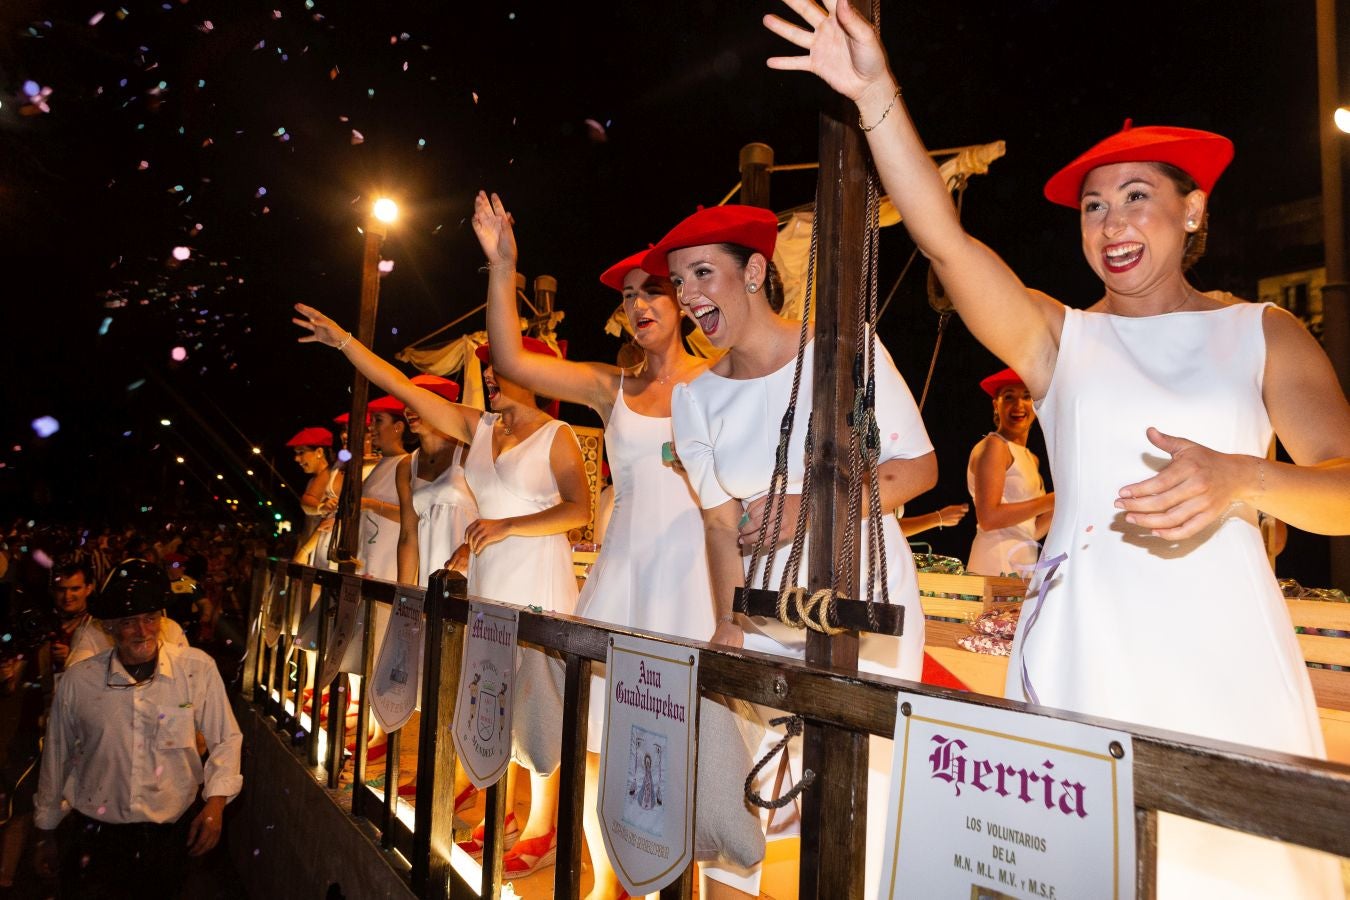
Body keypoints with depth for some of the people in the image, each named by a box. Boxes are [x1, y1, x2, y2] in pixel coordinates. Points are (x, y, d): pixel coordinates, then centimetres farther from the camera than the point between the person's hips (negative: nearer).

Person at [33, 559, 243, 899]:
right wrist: (46, 832, 15)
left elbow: (226, 740, -3)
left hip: (171, 833, 0)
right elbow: (56, 757, 5)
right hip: (94, 835, 0)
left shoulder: (198, 669, -13)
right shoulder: (78, 680, -9)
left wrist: (215, 802, -14)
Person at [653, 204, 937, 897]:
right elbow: (723, 524, 3)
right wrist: (728, 626, -6)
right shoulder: (694, 399, 3)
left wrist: (810, 507, -18)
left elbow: (920, 467, -6)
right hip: (767, 624, 4)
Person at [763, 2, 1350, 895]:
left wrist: (1240, 480, -22)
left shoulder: (1264, 333, 9)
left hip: (1224, 647, 1)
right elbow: (944, 237, -6)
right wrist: (876, 93, -14)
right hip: (1085, 647, 0)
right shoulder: (1059, 336, 8)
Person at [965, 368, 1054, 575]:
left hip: (1023, 565, 8)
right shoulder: (993, 446, -6)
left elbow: (1030, 531, 16)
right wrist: (1051, 500, -13)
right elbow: (988, 518, -17)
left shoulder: (1031, 459, 18)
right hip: (996, 566, -7)